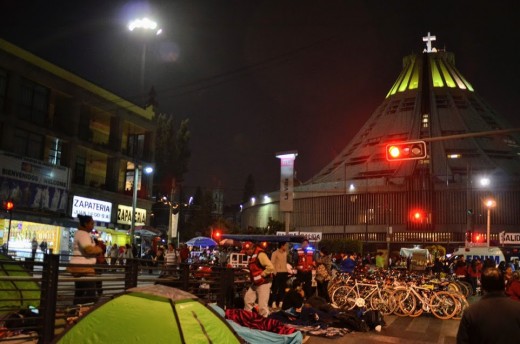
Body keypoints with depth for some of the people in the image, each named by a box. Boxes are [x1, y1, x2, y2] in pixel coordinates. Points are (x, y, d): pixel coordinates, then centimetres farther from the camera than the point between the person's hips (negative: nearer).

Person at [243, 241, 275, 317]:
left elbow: (271, 267, -29)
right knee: (247, 299, 18)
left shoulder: (260, 254, -22)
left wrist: (261, 275, -19)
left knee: (262, 305, -8)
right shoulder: (253, 256, 9)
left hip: (263, 283, -10)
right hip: (255, 283, 10)